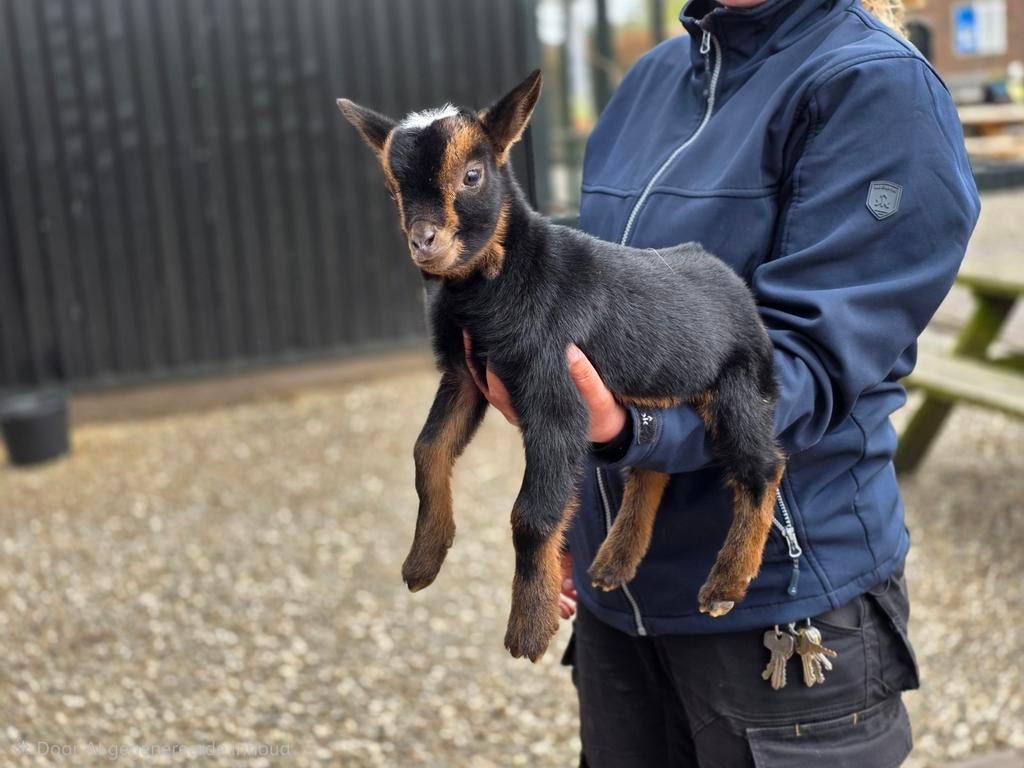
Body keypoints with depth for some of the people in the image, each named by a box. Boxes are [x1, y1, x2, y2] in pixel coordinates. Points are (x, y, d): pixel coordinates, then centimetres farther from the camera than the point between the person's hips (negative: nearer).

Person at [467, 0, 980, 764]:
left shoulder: (874, 86, -13)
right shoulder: (652, 78, 8)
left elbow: (812, 360, -20)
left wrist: (632, 425, -37)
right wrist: (570, 503, 13)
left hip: (783, 602, -6)